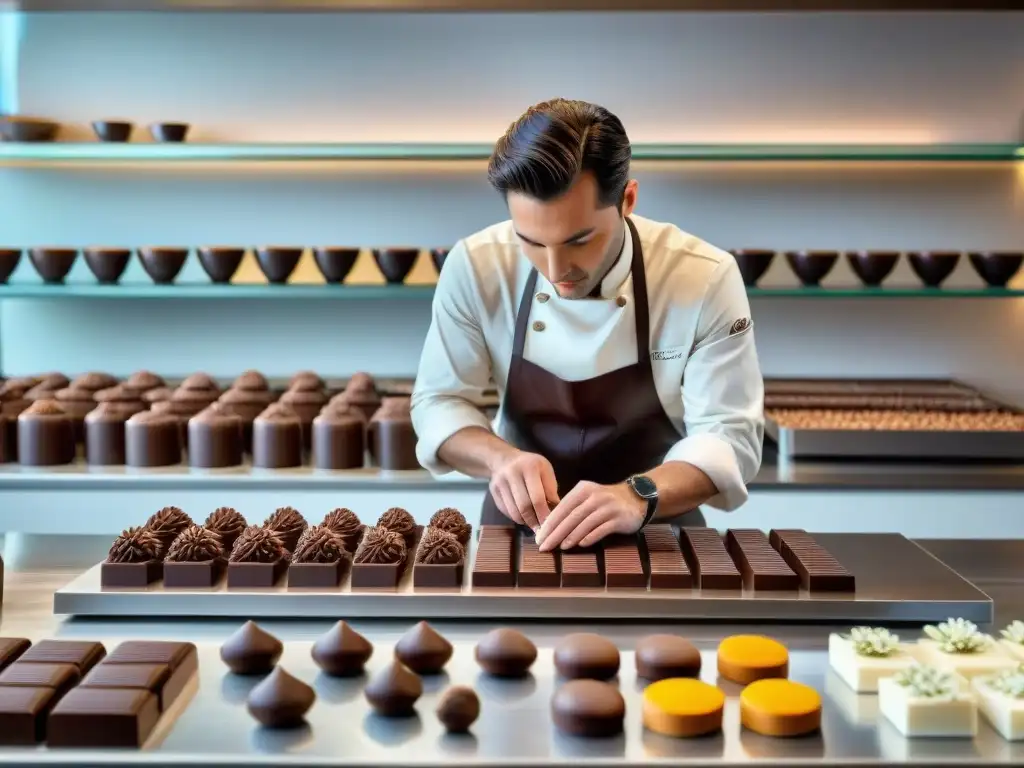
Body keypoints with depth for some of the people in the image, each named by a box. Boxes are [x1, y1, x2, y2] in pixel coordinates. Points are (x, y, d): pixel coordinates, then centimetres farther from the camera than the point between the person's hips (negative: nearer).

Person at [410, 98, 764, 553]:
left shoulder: (707, 279, -17)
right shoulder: (475, 267, -12)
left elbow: (729, 436, -15)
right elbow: (438, 402, -4)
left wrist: (639, 496, -33)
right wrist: (500, 458, -24)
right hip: (522, 526, 1)